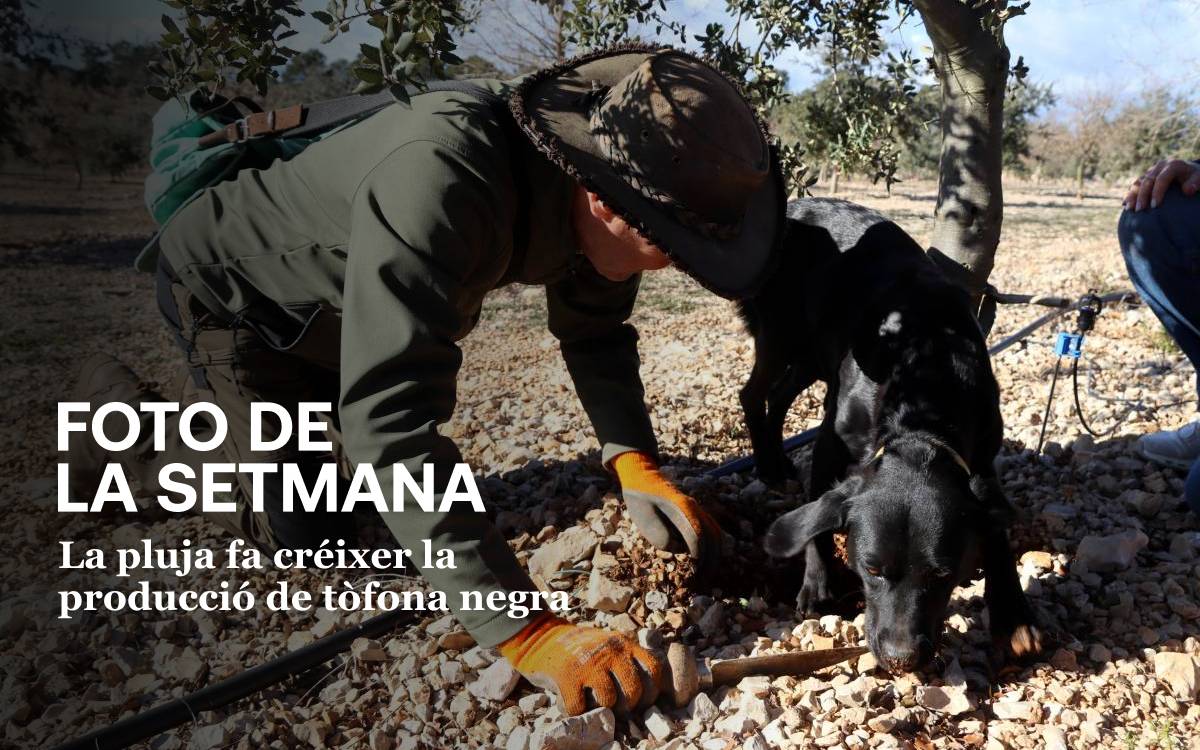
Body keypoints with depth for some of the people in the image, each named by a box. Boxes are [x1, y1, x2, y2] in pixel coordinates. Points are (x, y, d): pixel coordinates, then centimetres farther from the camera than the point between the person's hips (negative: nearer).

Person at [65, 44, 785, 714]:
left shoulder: (589, 169, -21)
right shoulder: (439, 183, -46)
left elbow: (595, 329, -6)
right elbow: (391, 419, -51)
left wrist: (635, 461, -22)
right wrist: (527, 632, -53)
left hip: (334, 304, 7)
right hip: (229, 292, -7)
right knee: (300, 532, -3)